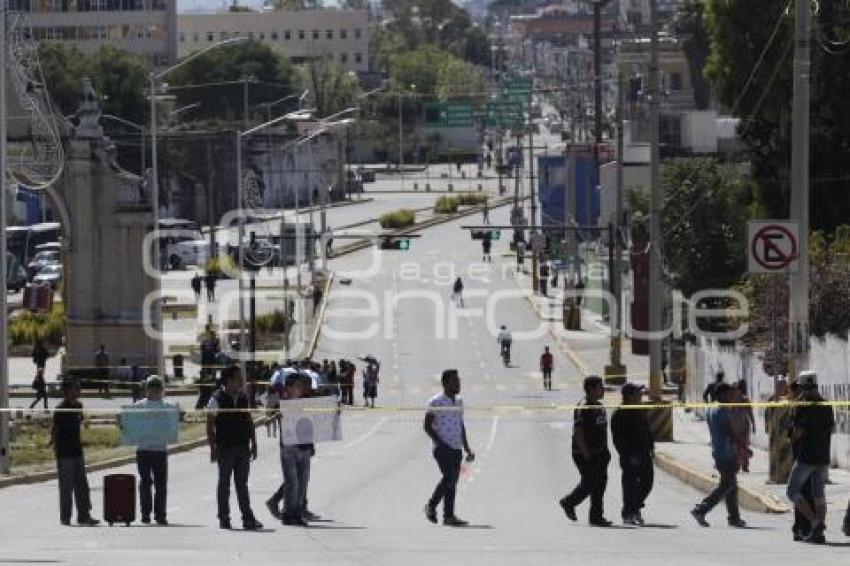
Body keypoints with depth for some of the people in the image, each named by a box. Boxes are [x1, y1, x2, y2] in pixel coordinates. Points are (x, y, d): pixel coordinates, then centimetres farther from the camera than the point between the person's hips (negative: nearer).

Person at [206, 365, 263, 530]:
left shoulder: (244, 399, 10)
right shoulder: (217, 399, -6)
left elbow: (249, 422, 16)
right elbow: (210, 425, -7)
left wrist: (253, 444, 12)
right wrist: (213, 448, -11)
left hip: (243, 448, 4)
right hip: (225, 448, -4)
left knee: (242, 484, 4)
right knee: (224, 483, 4)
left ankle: (248, 518, 1)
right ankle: (224, 518, 11)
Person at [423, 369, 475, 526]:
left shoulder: (459, 401, 14)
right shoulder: (436, 402, -8)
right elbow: (427, 426, -8)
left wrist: (467, 448, 17)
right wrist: (440, 443, -16)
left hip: (456, 448, 7)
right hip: (443, 448, -7)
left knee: (453, 481, 4)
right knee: (450, 477, -19)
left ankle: (448, 516, 7)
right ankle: (431, 506, -4)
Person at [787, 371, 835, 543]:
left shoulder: (803, 406, -12)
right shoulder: (827, 406, 7)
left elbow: (797, 433, -14)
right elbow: (832, 429, 18)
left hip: (806, 457, -6)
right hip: (824, 457, 6)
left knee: (793, 491, 3)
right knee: (819, 494, 12)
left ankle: (814, 522, -11)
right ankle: (818, 530, 5)